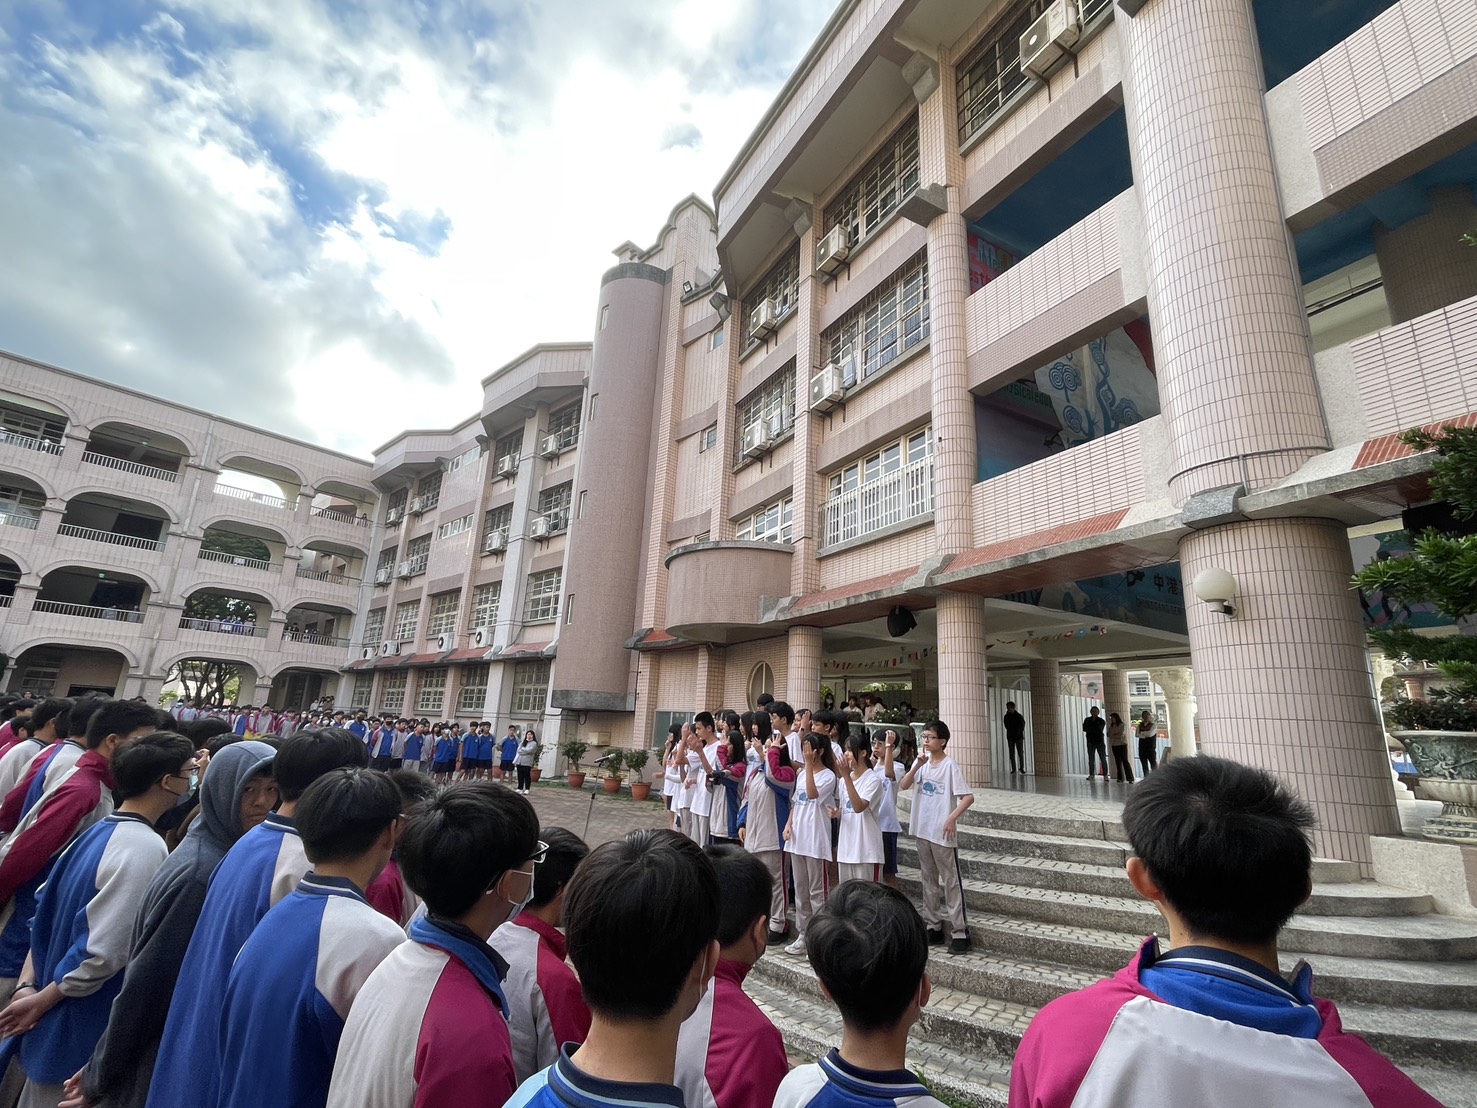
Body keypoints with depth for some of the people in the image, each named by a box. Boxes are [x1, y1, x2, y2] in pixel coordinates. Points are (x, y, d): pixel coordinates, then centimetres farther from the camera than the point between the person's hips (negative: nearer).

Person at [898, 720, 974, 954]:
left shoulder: (950, 765, -12)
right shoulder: (922, 762, 4)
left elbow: (968, 796, -15)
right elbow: (903, 786, -4)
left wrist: (952, 818, -24)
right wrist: (917, 766, -16)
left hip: (943, 833, -6)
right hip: (922, 830, 6)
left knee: (951, 881, 1)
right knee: (928, 880, 15)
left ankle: (959, 931, 9)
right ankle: (934, 926, 27)